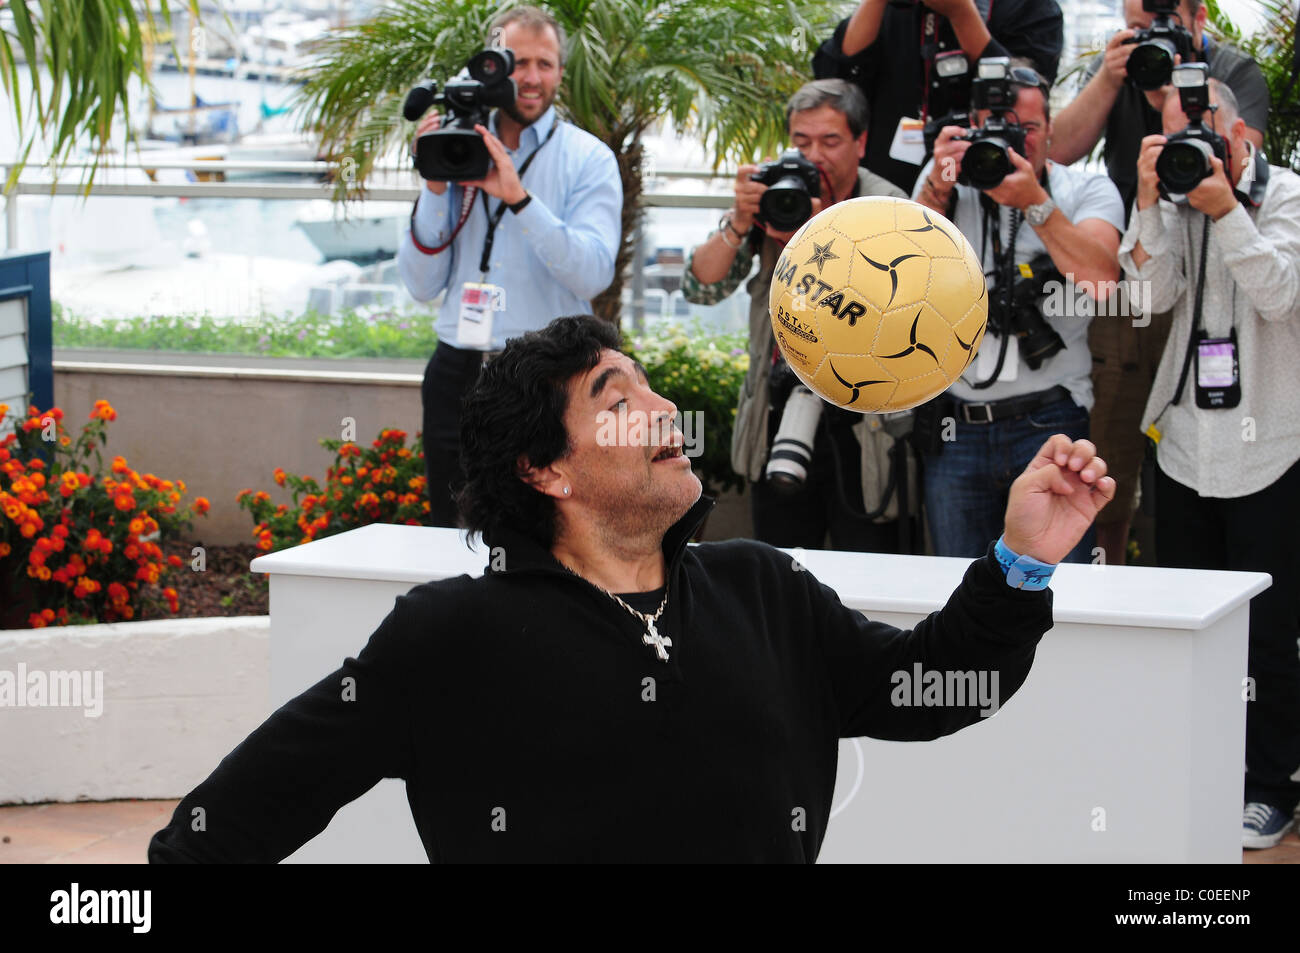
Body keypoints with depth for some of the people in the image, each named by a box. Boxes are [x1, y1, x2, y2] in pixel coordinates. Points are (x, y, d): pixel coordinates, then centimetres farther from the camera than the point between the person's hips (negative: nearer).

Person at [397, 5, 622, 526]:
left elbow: (593, 273, -15)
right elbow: (423, 285, 4)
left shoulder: (588, 158, 0)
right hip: (457, 375, 3)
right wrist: (435, 187, -7)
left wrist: (519, 198, -22)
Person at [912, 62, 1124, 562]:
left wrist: (1034, 201, -22)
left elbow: (1100, 280, -14)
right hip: (955, 426, 2)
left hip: (1049, 425, -2)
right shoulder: (948, 179, 10)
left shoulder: (1087, 190, 5)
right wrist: (937, 190, -23)